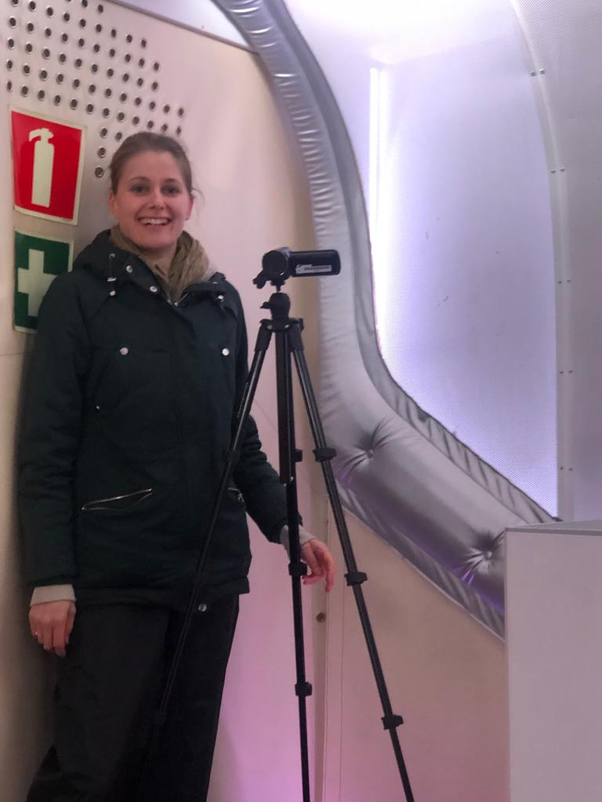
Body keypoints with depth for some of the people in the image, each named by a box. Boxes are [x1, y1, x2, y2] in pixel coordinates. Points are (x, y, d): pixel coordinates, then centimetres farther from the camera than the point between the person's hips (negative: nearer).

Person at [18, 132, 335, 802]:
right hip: (112, 577, -4)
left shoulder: (221, 301, 11)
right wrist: (50, 580, -11)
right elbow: (44, 450, -6)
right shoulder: (79, 297, -2)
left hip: (211, 571, 5)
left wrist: (286, 525, 7)